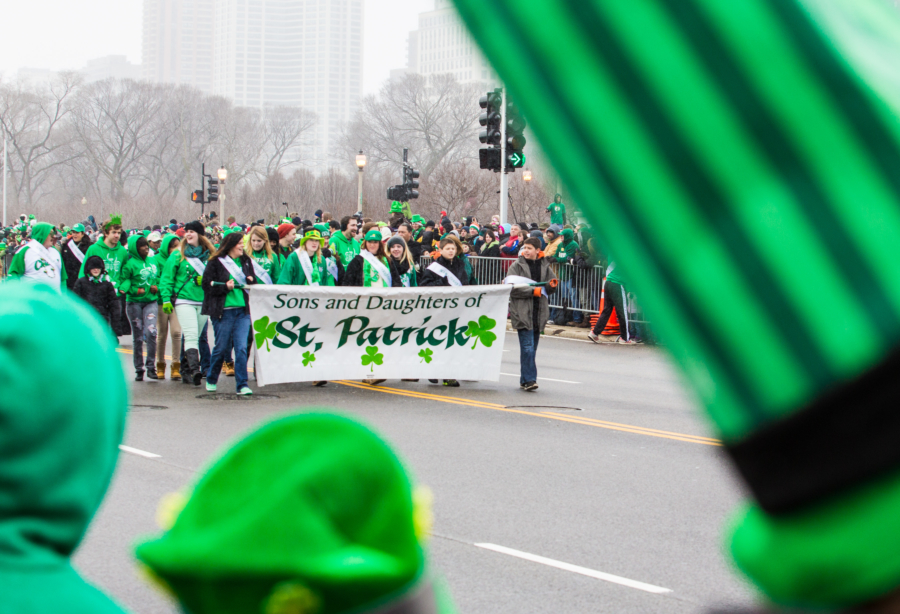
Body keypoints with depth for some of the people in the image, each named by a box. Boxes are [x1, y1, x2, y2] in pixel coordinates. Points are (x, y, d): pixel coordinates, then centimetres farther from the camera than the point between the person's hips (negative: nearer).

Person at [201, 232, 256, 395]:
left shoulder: (246, 262, 13)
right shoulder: (215, 262, -1)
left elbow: (254, 283, 22)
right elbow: (207, 286, -4)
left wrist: (251, 282, 0)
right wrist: (225, 287, -15)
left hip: (243, 310, 3)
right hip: (223, 310, -3)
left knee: (242, 347, -6)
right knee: (221, 348, 5)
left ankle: (242, 385, -4)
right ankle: (211, 380, 26)